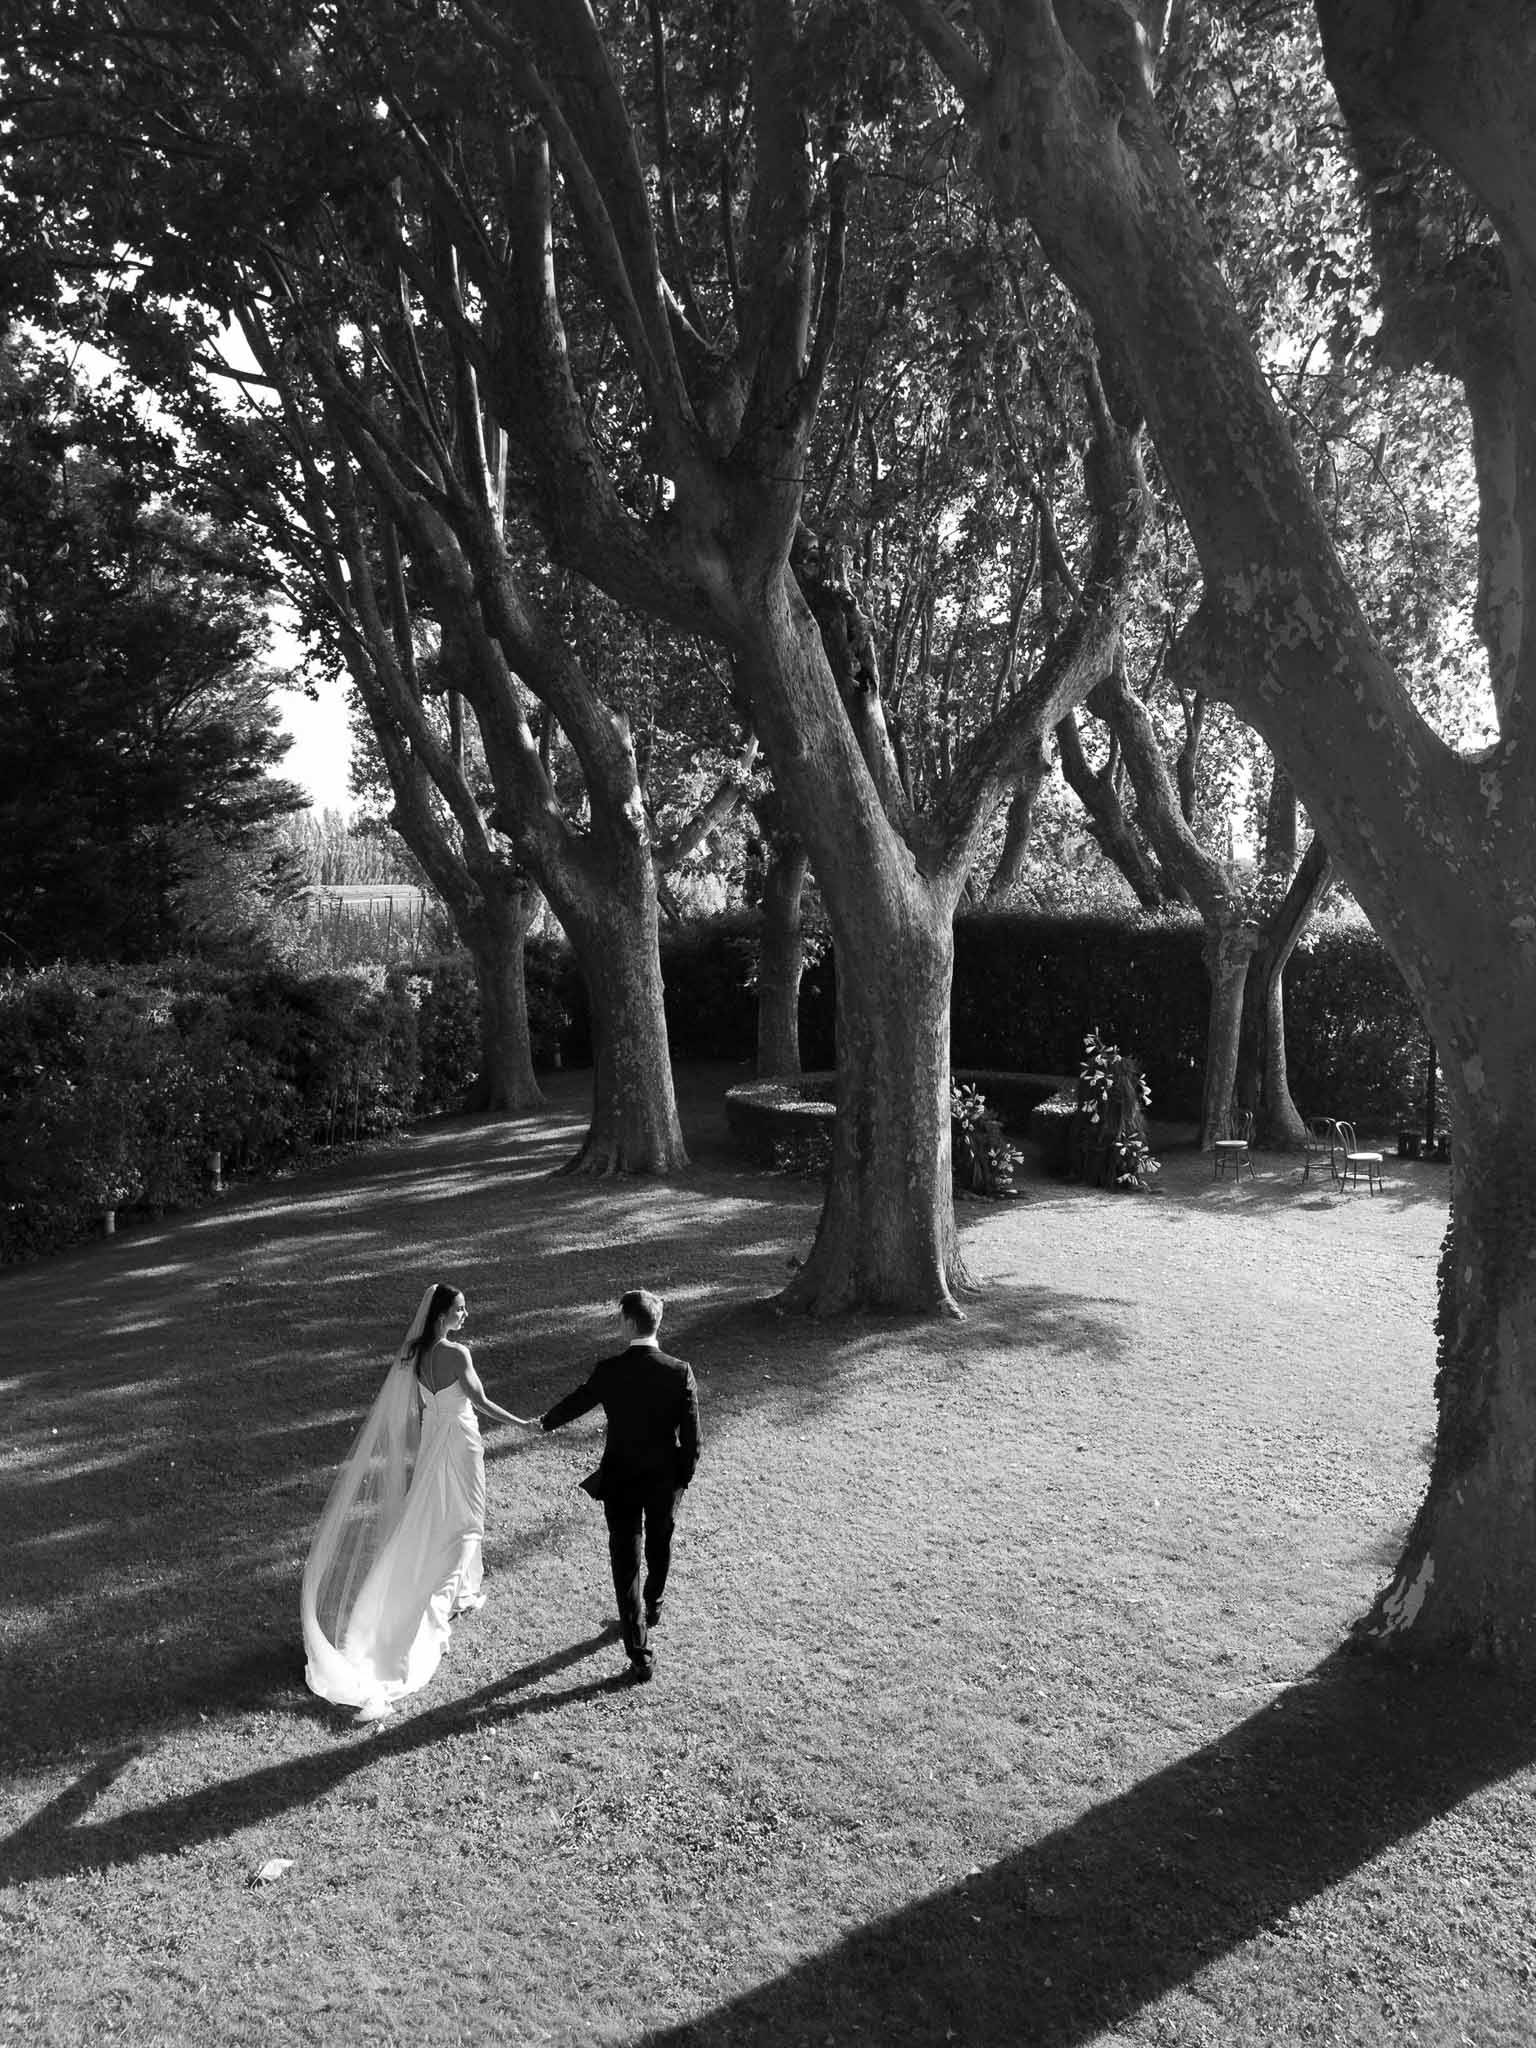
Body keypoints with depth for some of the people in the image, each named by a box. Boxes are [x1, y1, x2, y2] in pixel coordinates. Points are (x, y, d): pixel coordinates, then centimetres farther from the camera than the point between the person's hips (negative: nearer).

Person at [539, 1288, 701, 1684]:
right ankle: (650, 1611, 50)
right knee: (659, 1545, 26)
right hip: (665, 1477, 2)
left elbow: (576, 1402, 2)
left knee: (626, 1558, 9)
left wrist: (547, 1422, 23)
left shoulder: (608, 1371, -17)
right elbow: (691, 1436, -12)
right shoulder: (680, 1372, -16)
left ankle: (640, 1652, 9)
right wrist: (684, 1475, 4)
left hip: (620, 1479, -1)